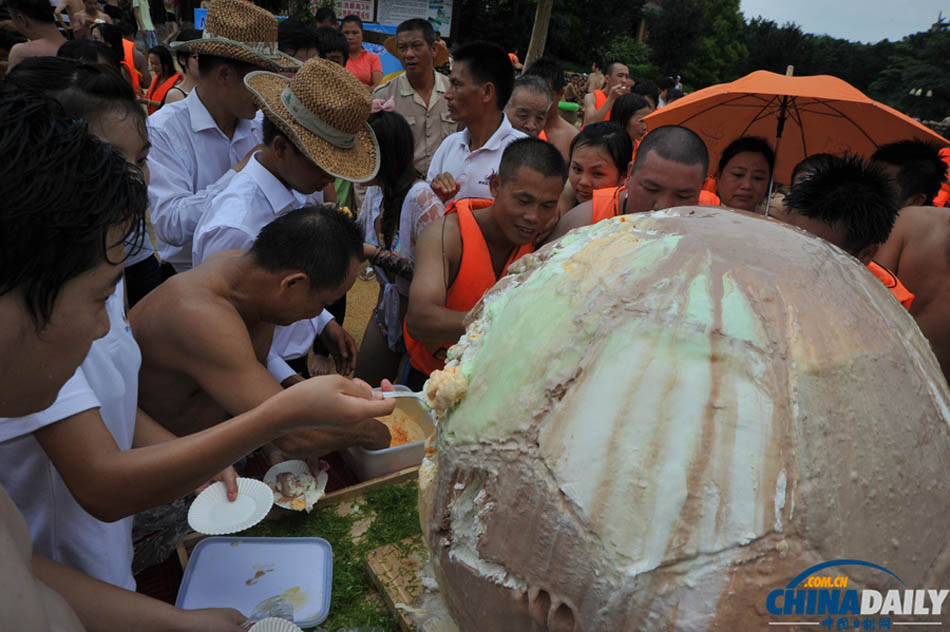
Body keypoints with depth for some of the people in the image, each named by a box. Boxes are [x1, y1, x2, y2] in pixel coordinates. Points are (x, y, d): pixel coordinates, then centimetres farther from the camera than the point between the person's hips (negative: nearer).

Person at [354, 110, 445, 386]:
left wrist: (376, 255, -27)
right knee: (364, 383, 17)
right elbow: (363, 231, 15)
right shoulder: (376, 189, -1)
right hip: (387, 302, 7)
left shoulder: (421, 198, -27)